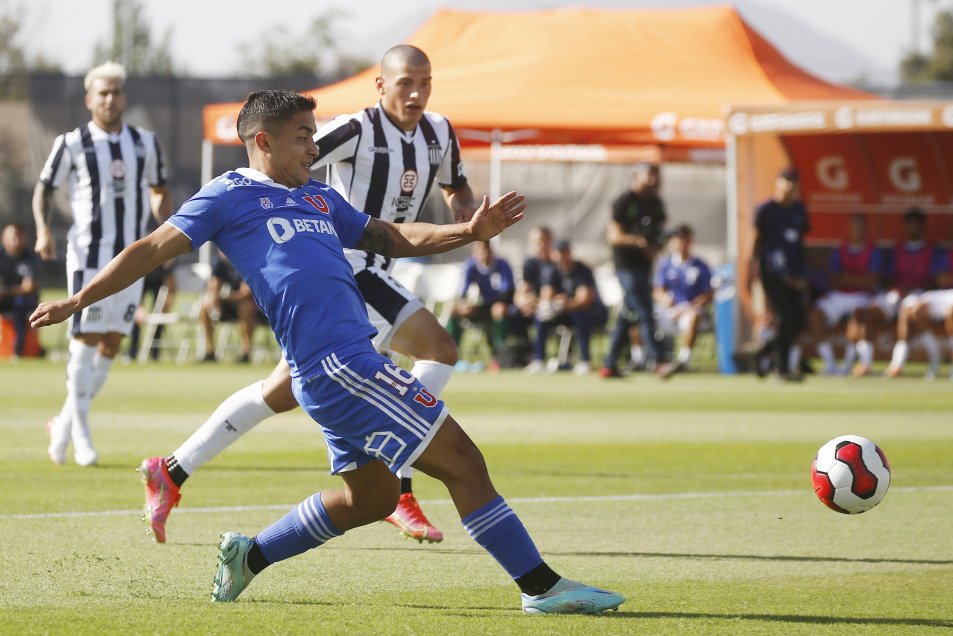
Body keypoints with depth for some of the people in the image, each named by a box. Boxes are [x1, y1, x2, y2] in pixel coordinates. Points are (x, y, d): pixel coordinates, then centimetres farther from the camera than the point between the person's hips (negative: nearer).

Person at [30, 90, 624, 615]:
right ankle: (542, 586, -6)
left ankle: (249, 555, 29)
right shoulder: (229, 196, 1)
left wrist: (470, 231, 14)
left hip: (349, 363, 9)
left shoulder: (321, 199, 23)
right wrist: (77, 301, -1)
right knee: (462, 460, -9)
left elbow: (395, 238, 28)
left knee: (370, 496, 18)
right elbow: (153, 249, 2)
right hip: (337, 361, -9)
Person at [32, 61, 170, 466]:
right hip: (88, 254, -4)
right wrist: (43, 230, -13)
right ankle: (80, 431, -2)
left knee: (112, 343, 4)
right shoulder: (72, 144, -3)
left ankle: (64, 423, 17)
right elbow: (43, 189, 3)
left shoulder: (145, 143, 8)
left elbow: (159, 192, 20)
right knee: (86, 339, -8)